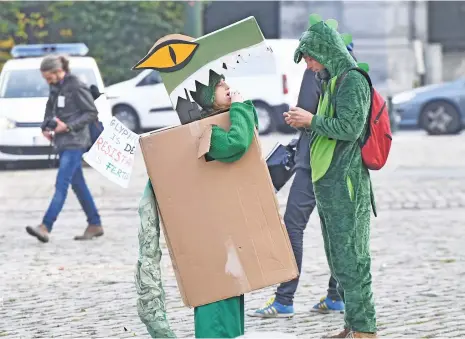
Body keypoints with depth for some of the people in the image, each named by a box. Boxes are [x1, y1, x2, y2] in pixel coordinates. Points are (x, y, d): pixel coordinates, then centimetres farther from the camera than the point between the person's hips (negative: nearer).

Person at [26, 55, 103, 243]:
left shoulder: (76, 87, -13)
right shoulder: (55, 88, 11)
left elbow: (92, 113, -12)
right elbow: (50, 110, 23)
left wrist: (68, 127, -18)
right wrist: (46, 128, 4)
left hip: (74, 143, -9)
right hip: (62, 142, 9)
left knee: (61, 185, -14)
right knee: (78, 185, 12)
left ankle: (45, 227, -23)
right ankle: (95, 225, 19)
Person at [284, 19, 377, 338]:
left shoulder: (353, 81, -11)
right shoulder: (333, 81, 18)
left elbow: (350, 128, -20)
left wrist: (312, 120, -11)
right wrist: (306, 123, 4)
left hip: (345, 184, -10)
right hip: (329, 184, 10)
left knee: (350, 258, -8)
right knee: (339, 258, 13)